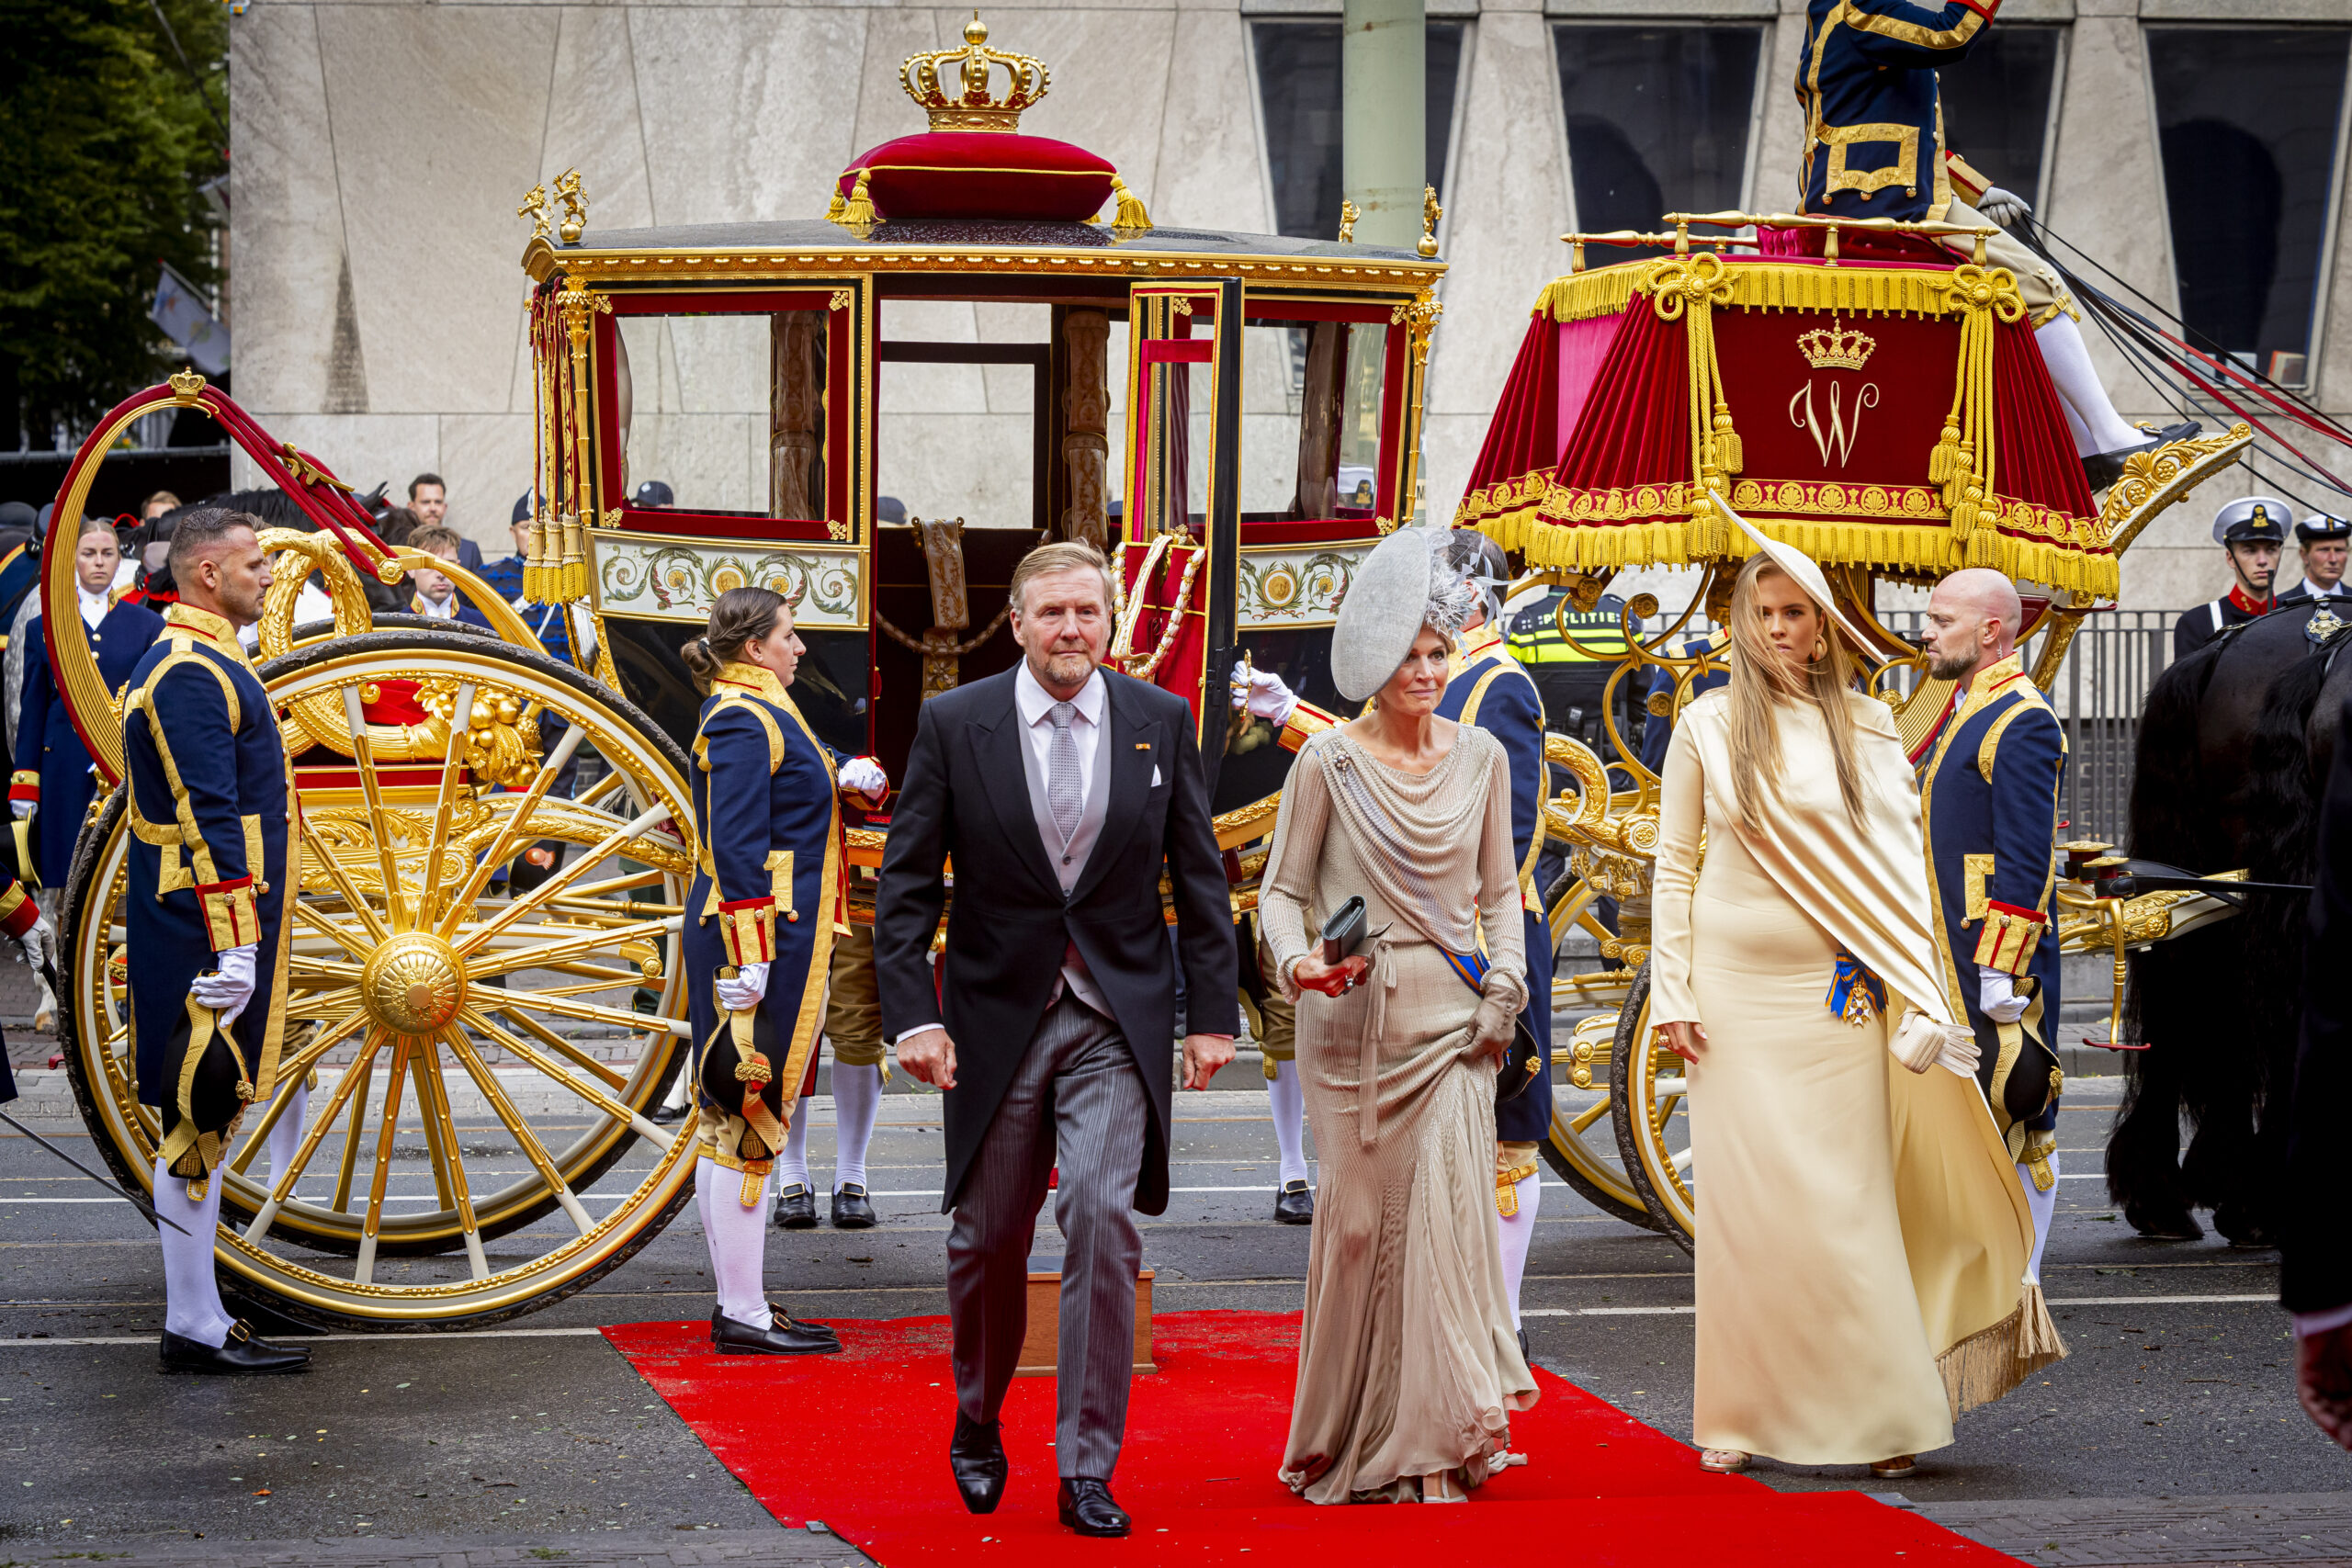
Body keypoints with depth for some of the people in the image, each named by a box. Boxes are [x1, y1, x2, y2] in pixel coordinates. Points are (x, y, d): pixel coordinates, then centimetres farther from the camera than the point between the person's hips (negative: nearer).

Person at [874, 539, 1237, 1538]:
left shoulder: (1161, 722, 2)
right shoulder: (954, 723, -2)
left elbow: (1199, 879, 7)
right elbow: (906, 883, -1)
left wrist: (1211, 1011, 2)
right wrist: (912, 1014, -10)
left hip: (1118, 1019, 0)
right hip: (997, 1015, 0)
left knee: (1103, 1221, -14)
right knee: (987, 1239, 9)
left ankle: (1088, 1472, -7)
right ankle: (977, 1429, 35)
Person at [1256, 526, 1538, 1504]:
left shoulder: (1481, 757, 7)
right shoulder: (1328, 762, 0)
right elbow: (1283, 887, 4)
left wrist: (1505, 983, 2)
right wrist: (1295, 959, -15)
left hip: (1449, 1015, 2)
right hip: (1353, 1014, -1)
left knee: (1448, 1206, -7)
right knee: (1359, 1217, 2)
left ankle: (1433, 1440, 0)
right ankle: (1352, 1434, 15)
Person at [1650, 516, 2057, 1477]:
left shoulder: (1864, 727, 6)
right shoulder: (1708, 726, 4)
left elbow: (1901, 867, 5)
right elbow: (1674, 865, 7)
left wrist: (1922, 1002, -2)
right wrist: (1672, 993, -1)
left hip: (1834, 991, 0)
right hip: (1734, 989, 0)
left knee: (1848, 1199, -1)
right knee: (1744, 1195, 0)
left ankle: (1881, 1415, 5)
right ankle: (1743, 1415, 8)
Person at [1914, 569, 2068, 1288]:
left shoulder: (2022, 723, -13)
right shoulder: (1962, 711, 17)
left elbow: (2026, 867, -18)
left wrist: (2000, 977, -21)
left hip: (1997, 963, -9)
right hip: (1946, 960, 9)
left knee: (2015, 1122, -3)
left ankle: (2016, 1286, 1)